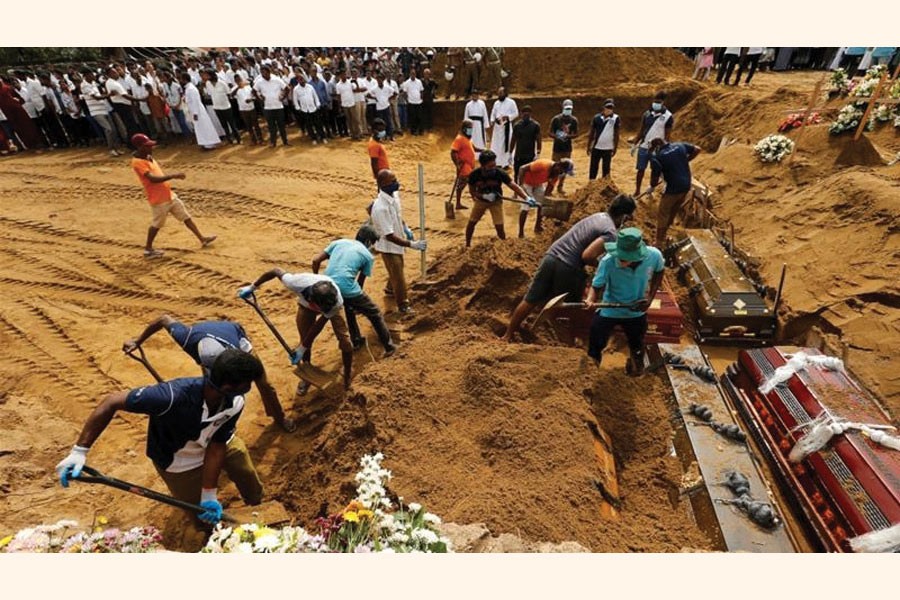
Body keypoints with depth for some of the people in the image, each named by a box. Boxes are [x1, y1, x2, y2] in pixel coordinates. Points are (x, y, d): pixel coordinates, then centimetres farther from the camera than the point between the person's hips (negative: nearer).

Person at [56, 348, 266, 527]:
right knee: (205, 519, 11)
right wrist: (79, 451, -32)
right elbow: (112, 402, -34)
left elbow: (217, 447, -24)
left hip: (221, 443, 3)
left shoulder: (235, 403, -32)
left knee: (255, 497, 12)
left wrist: (209, 496, -22)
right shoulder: (174, 396, -44)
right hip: (179, 459, -3)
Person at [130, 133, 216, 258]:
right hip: (158, 199, -8)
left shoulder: (148, 157, 10)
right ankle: (148, 249, 21)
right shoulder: (137, 162, -18)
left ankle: (202, 239, 16)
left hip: (169, 194, 8)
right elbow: (153, 178, -29)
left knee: (185, 216, 10)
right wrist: (173, 175, -32)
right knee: (157, 224, 5)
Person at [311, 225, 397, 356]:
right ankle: (388, 347, 22)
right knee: (375, 314, 15)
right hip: (347, 288, -5)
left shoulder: (339, 242, 21)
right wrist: (357, 302, 29)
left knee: (349, 307, 35)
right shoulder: (368, 256, 11)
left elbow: (315, 261, 14)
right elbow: (360, 282, 16)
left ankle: (356, 340, 45)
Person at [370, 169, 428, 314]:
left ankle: (390, 289, 57)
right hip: (388, 246, -8)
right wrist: (412, 244, -33)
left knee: (396, 271, 29)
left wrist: (406, 229, 5)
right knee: (398, 276, 7)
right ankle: (403, 306, 27)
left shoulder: (394, 194, -9)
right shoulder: (380, 208, -36)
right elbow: (389, 236, -33)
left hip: (397, 242, 8)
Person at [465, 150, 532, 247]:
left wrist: (527, 198, -43)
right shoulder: (474, 175, -26)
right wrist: (484, 196, -31)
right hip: (481, 200, 2)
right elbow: (472, 191, -13)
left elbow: (514, 186, -30)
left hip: (496, 201, -1)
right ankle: (467, 245, 30)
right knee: (471, 223, 8)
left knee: (499, 228, -6)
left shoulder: (500, 173, -30)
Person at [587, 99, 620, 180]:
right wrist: (589, 147, 4)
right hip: (596, 147, 2)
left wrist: (615, 148, -6)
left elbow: (616, 135, -2)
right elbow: (592, 133, 7)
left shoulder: (616, 118, -4)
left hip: (608, 149, -2)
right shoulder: (597, 117, 2)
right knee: (593, 168, 6)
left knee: (606, 169, 4)